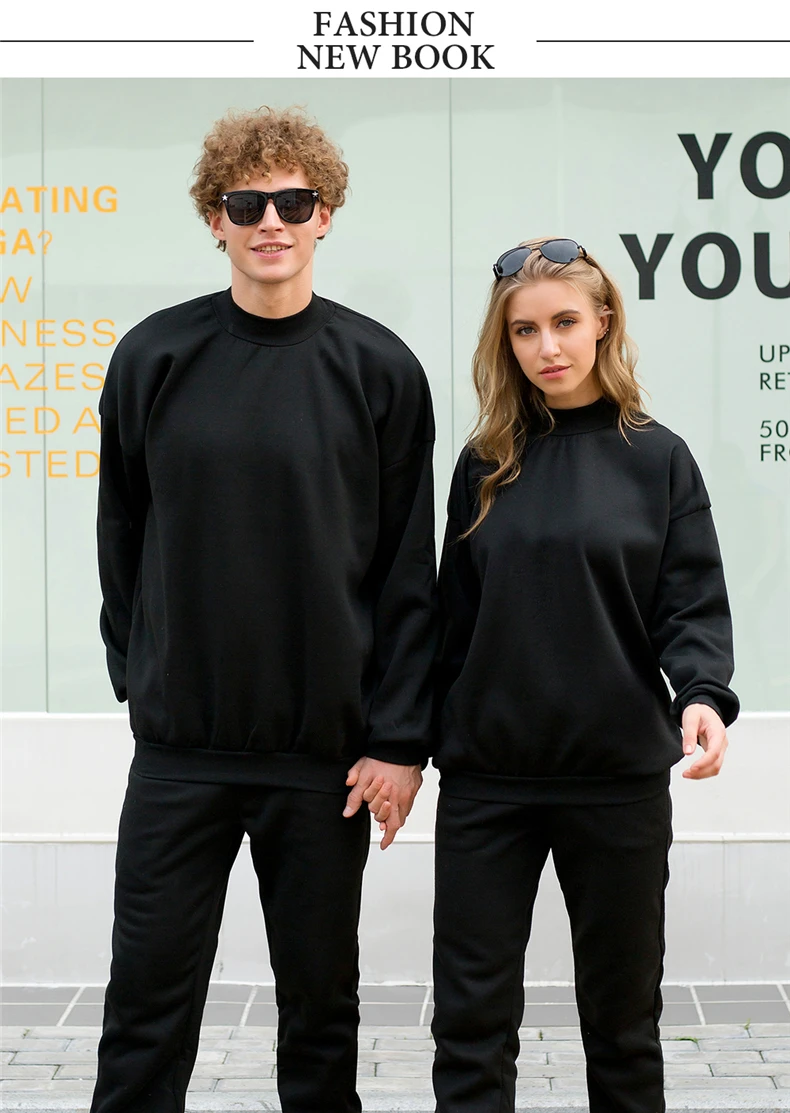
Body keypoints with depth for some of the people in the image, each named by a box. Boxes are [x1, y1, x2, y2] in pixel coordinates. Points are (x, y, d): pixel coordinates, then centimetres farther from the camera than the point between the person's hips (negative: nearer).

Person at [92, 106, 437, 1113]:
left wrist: (401, 737, -5)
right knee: (148, 996, 6)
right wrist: (138, 672, 6)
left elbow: (410, 568, -2)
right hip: (179, 742, 1)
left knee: (322, 999, 12)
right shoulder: (154, 358, 1)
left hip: (328, 747, -1)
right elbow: (122, 536, 10)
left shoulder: (378, 370, -2)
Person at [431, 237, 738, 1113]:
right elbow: (455, 617, 9)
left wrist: (703, 696, -23)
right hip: (486, 779, 1)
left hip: (620, 777, -1)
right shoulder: (486, 463, 5)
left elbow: (694, 606, -4)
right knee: (472, 1016, 3)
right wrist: (423, 738, 5)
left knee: (622, 1010, 12)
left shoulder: (656, 459, 0)